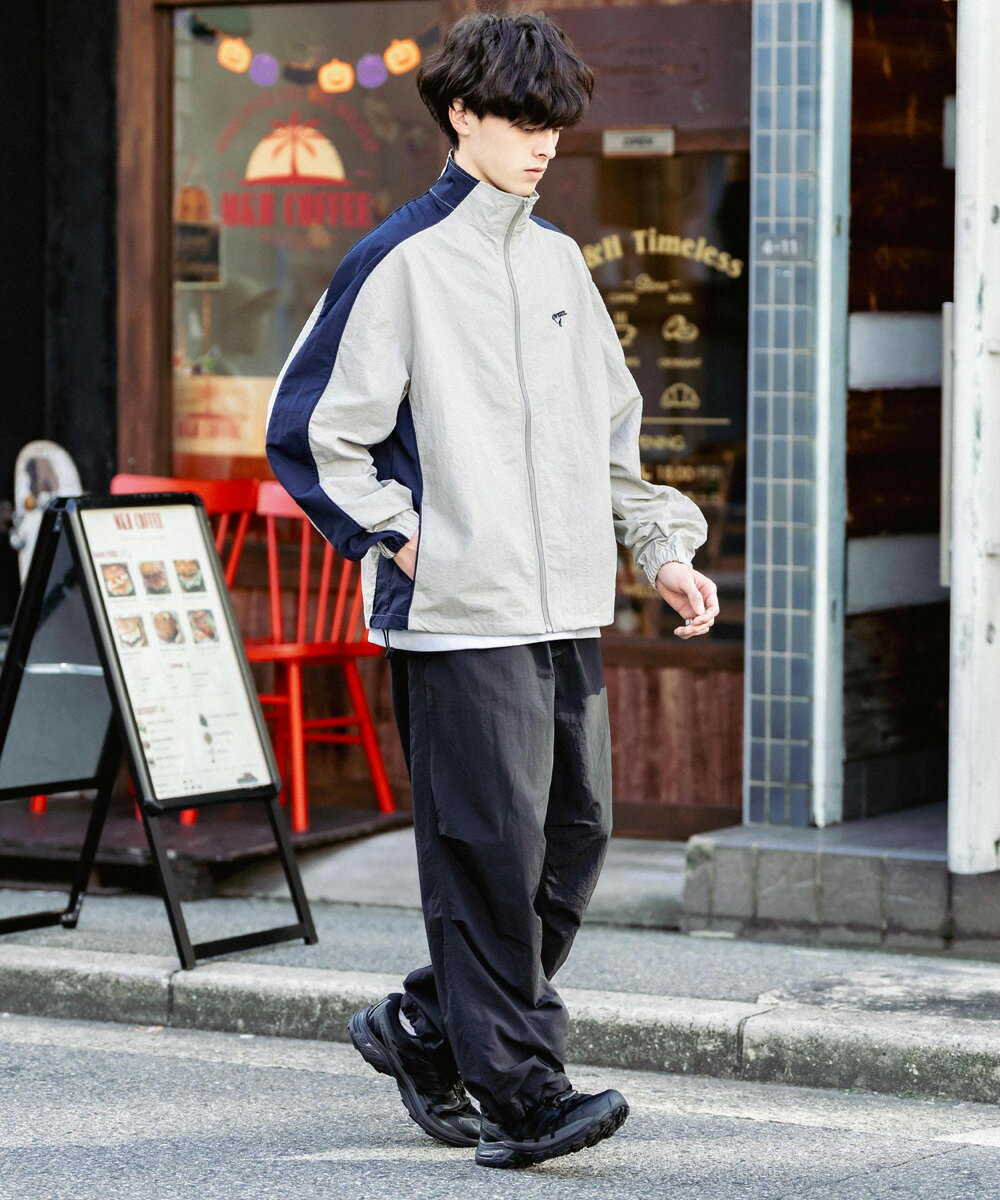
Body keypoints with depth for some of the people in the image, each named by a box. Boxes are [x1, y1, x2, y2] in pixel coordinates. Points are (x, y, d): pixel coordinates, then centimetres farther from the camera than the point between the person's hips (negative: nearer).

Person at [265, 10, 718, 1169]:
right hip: (460, 613, -7)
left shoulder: (557, 258, 15)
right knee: (490, 845, -8)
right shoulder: (400, 262, -5)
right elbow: (308, 433, -3)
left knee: (574, 836, 7)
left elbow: (609, 423, 24)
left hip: (568, 608, 7)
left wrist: (661, 547, 14)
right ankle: (519, 1094, -3)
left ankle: (422, 1029, 23)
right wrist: (400, 538, -7)